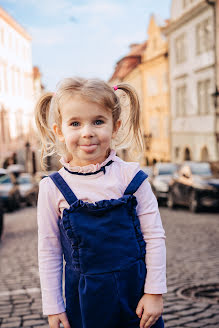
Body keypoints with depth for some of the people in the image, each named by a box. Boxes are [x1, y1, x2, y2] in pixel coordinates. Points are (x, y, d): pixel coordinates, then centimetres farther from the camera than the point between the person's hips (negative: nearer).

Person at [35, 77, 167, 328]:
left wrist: (155, 292, -5)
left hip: (136, 290, 0)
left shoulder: (130, 177, -8)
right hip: (85, 301, 0)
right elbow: (49, 252, 0)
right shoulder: (53, 188, -7)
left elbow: (154, 237, -4)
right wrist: (53, 307, 2)